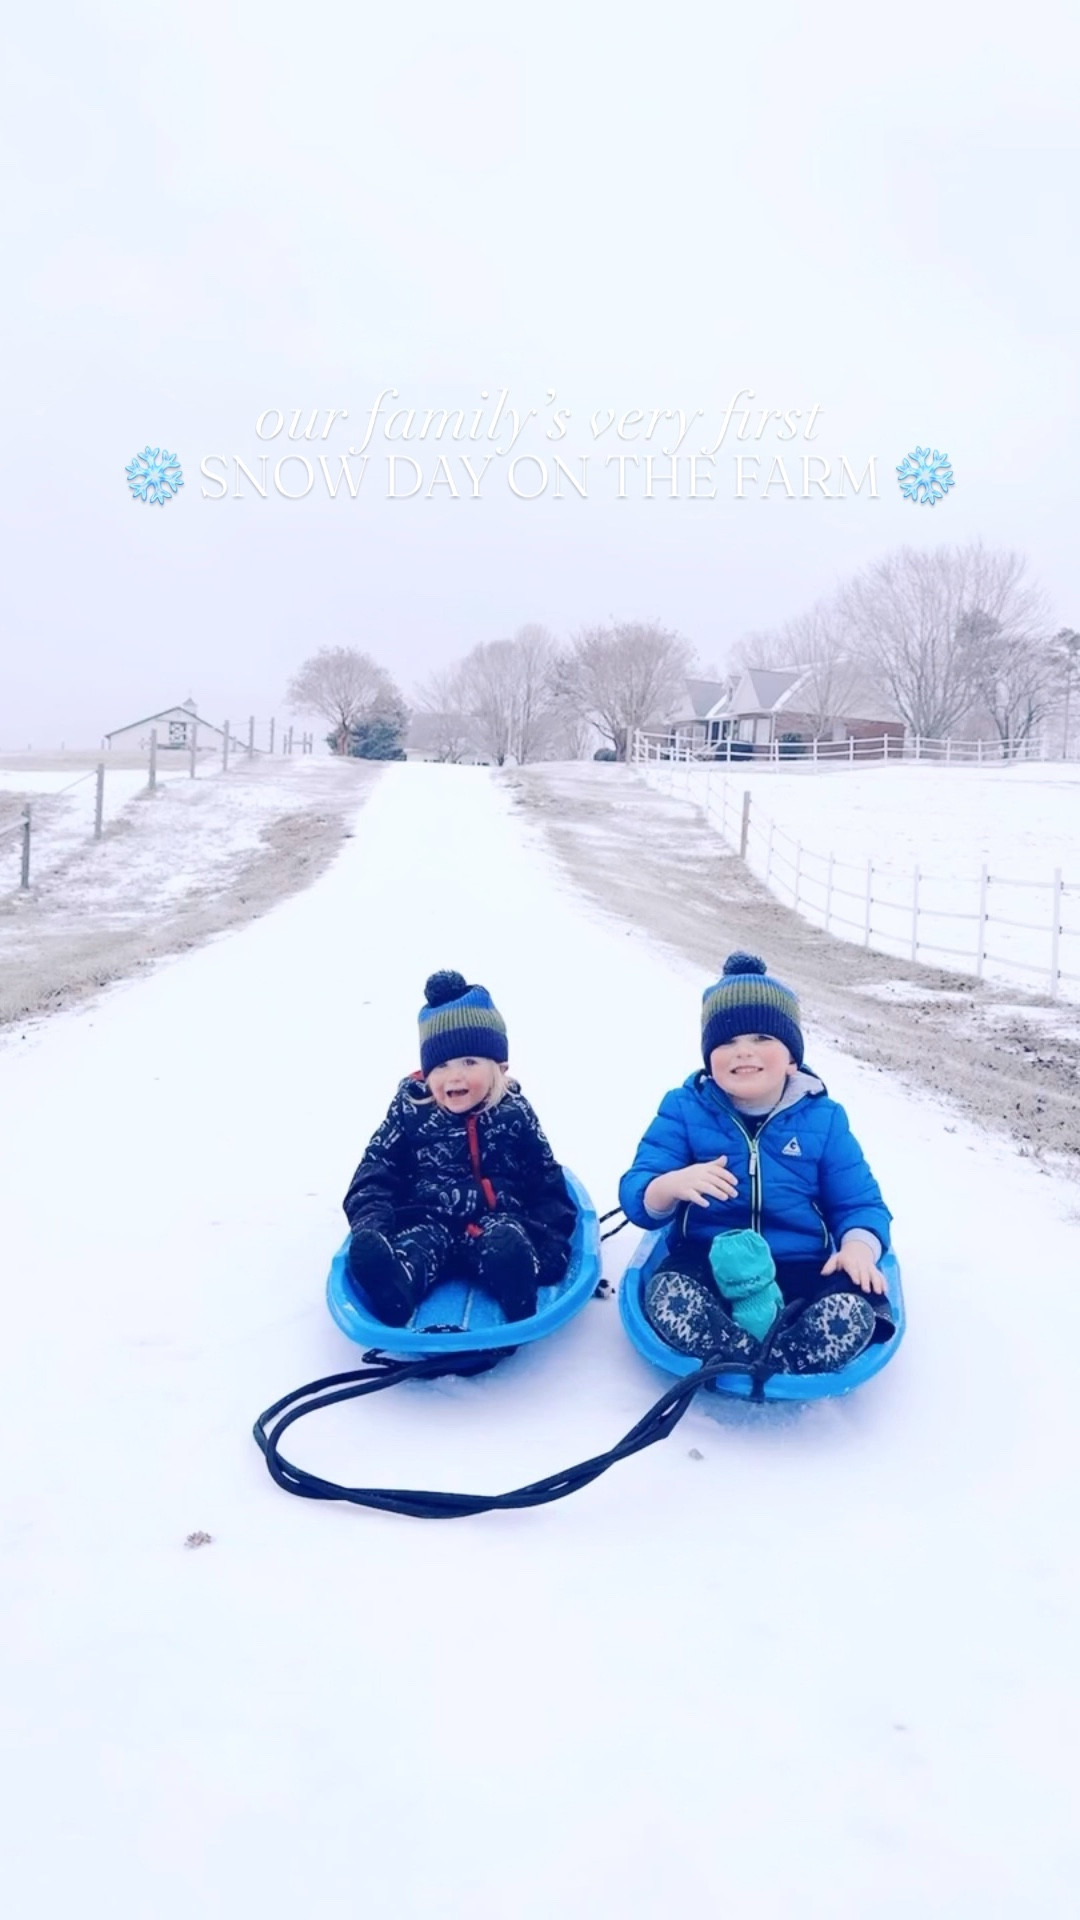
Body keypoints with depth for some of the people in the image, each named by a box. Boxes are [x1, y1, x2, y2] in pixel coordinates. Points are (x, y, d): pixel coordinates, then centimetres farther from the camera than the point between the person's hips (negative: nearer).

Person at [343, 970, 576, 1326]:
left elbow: (545, 1180, 11)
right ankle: (391, 1300, -65)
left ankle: (521, 1317, -59)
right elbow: (377, 1170, 4)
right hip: (428, 1218, 0)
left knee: (507, 1247, -35)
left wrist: (550, 1236, -2)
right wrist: (370, 1222, -14)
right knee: (411, 1250, -34)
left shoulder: (514, 1113, 7)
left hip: (497, 1218, 1)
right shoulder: (409, 1111, 7)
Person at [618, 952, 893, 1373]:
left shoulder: (823, 1118, 5)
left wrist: (858, 1245, -17)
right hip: (706, 1265, -1)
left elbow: (859, 1204, 8)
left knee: (852, 1315, -32)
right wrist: (671, 1185, -30)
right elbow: (637, 1197, -5)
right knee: (666, 1297, -36)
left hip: (801, 1271, 1)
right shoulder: (685, 1109, 2)